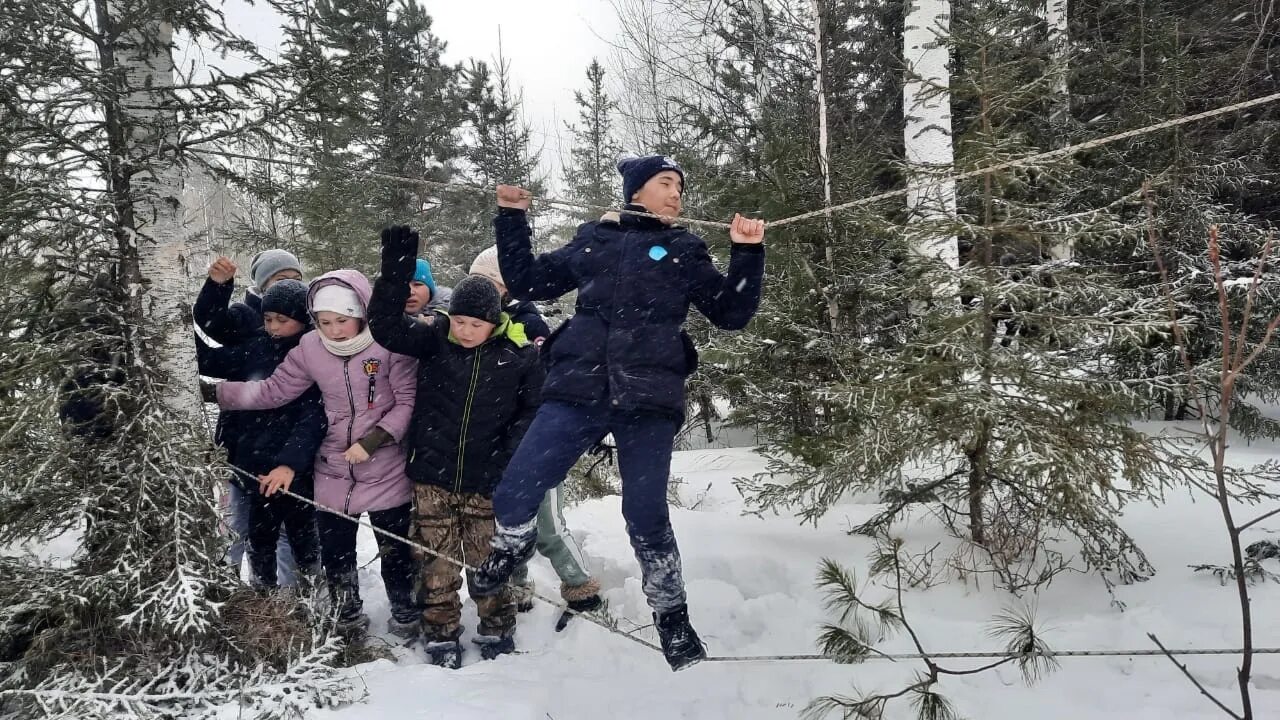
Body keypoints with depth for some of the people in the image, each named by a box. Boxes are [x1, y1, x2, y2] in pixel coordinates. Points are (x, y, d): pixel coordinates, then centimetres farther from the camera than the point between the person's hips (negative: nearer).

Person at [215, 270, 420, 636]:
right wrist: (215, 392, -6)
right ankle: (347, 619, 37)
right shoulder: (310, 348, -4)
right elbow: (273, 390, 1)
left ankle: (405, 615, 32)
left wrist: (374, 439, -20)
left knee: (395, 549, 9)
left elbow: (408, 401, -12)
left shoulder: (388, 343, -16)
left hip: (386, 469, -3)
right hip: (333, 469, 4)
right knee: (334, 551, 14)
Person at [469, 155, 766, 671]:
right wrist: (512, 219, 15)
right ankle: (513, 548, 26)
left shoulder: (684, 251, 16)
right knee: (512, 496, -8)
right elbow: (526, 282, 22)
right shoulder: (594, 240, 17)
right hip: (578, 390, 1)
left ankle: (671, 616, 20)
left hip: (649, 398, -1)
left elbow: (731, 312, 11)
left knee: (646, 516, -2)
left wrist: (747, 253, 0)